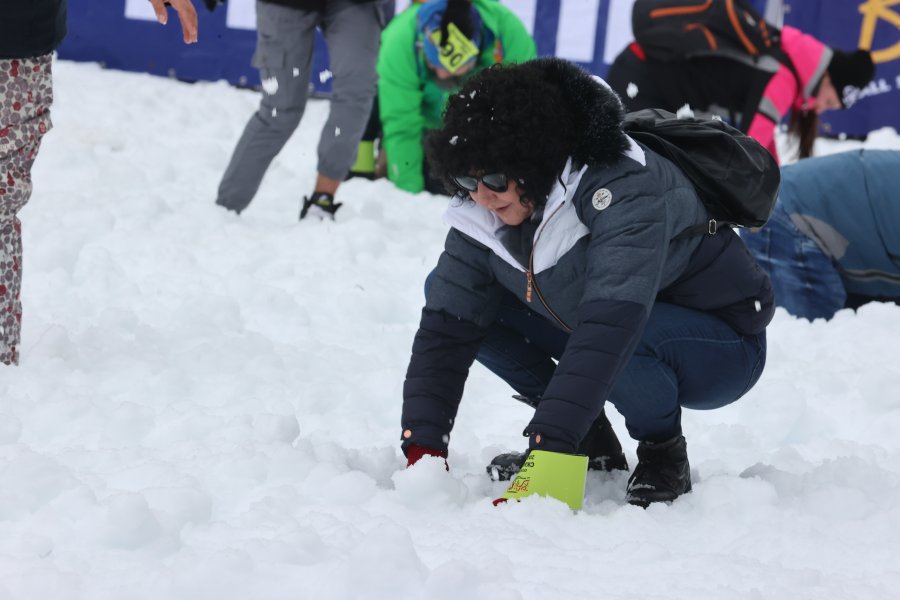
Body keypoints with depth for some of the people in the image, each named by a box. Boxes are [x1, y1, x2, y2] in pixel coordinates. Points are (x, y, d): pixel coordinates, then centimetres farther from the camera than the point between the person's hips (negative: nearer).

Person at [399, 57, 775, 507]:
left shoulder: (623, 189, -34)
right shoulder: (483, 214, -13)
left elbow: (611, 325, -45)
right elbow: (445, 328, -15)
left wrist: (550, 452, -53)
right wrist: (422, 447, -27)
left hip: (721, 348, -7)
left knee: (615, 333, -41)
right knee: (448, 292, -7)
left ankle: (664, 452, -9)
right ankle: (590, 440, 2)